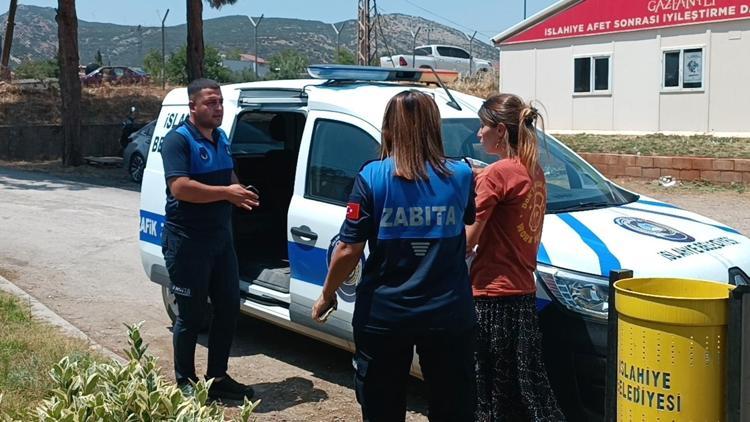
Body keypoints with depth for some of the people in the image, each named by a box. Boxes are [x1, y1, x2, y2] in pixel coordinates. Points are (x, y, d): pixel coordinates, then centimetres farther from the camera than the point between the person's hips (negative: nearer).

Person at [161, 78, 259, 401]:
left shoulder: (221, 138, 13)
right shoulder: (178, 140, -13)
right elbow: (180, 188, -26)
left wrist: (239, 194, 3)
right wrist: (226, 193, -23)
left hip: (221, 236, 8)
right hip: (187, 240, -8)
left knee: (228, 309, 12)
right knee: (191, 314, 1)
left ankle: (218, 378, 25)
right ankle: (185, 384, 17)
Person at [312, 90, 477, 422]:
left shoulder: (372, 177, -10)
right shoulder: (461, 175, -3)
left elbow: (348, 251, -10)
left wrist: (326, 296, 5)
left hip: (384, 316, -1)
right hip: (448, 316, 2)